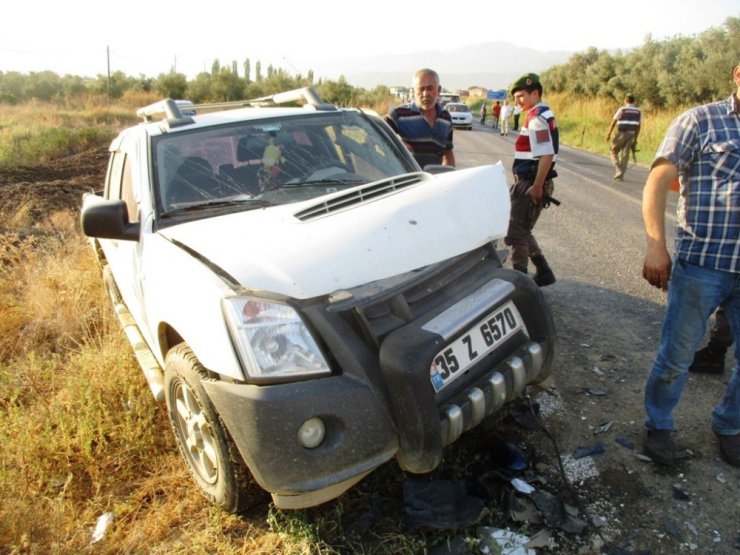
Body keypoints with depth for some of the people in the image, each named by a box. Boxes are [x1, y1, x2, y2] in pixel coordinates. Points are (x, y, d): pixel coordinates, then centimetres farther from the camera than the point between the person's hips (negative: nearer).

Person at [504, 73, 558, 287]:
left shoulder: (537, 118, -16)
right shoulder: (542, 115, 14)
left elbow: (547, 155, -24)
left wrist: (536, 187, -22)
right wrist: (534, 184, 17)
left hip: (530, 184, -10)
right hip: (527, 182, 10)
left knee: (515, 234, -2)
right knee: (522, 230, 19)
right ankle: (543, 272, 27)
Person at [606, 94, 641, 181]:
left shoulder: (622, 109, -3)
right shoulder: (638, 111, 9)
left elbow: (613, 122, -7)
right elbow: (638, 126, 8)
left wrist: (609, 134, -3)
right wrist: (635, 139, 13)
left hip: (621, 134, -4)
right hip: (631, 135, 4)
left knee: (613, 151, 10)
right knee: (625, 154, 6)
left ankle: (619, 169, -7)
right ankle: (620, 175, 4)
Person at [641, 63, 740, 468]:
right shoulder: (700, 122, -2)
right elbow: (657, 183, -10)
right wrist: (656, 247, -20)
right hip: (701, 263, -5)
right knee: (676, 355, 6)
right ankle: (658, 425, 28)